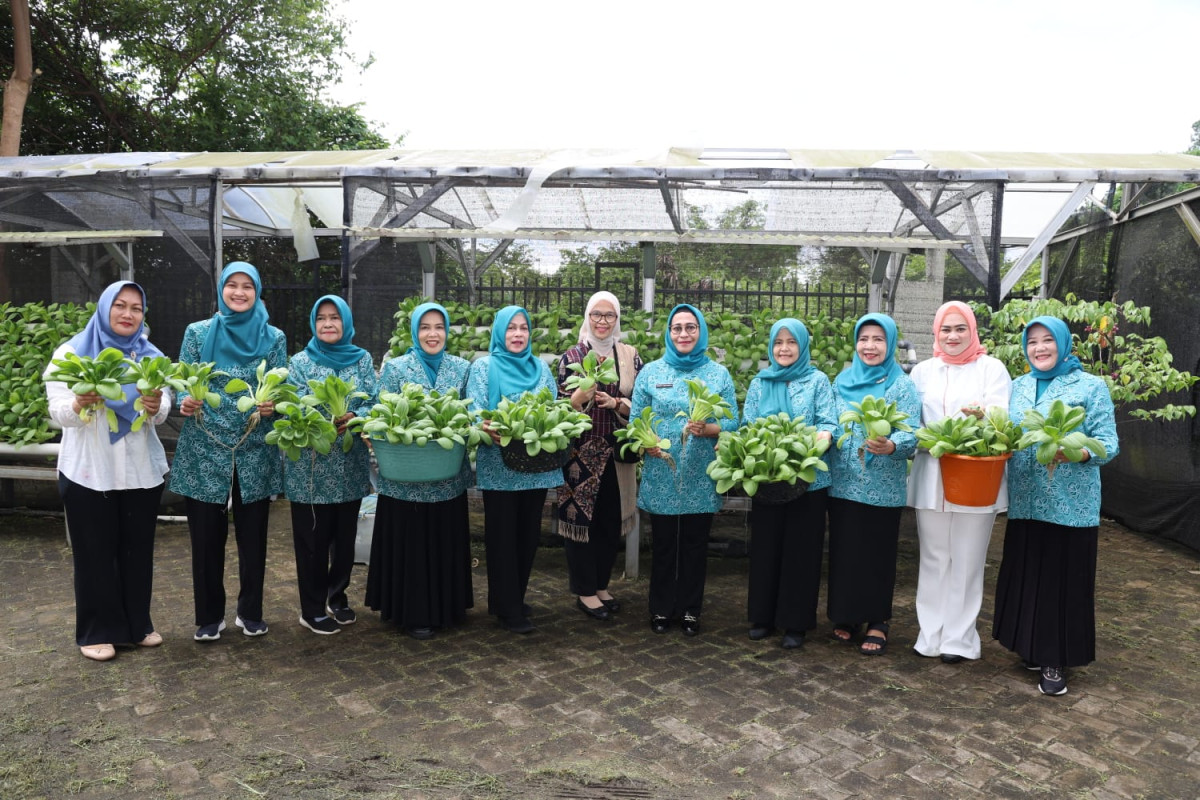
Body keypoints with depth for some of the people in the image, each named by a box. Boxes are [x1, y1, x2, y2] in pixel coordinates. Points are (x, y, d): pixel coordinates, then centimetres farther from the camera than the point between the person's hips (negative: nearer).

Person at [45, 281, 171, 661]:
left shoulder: (151, 357, 6)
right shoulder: (72, 352, 0)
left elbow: (161, 412, -2)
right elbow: (58, 411, -8)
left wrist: (156, 408, -26)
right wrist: (78, 404, -30)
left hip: (141, 471, 3)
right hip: (89, 471, -2)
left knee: (138, 551, 10)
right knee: (95, 554, 5)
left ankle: (139, 624, 24)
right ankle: (98, 631, 18)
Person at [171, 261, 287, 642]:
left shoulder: (273, 337, 3)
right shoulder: (197, 333, 2)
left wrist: (272, 405, -19)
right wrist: (185, 403, -18)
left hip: (256, 453, 0)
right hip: (204, 452, 0)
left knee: (253, 536, 9)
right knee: (206, 538, 6)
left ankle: (250, 613, 26)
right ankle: (209, 616, 24)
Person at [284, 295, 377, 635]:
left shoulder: (362, 359, 6)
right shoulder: (300, 362, 1)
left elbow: (373, 403, -2)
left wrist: (352, 418, -21)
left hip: (350, 464, 2)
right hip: (310, 466, -2)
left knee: (345, 534, 11)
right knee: (312, 537, 2)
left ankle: (338, 597, 29)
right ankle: (312, 609, 15)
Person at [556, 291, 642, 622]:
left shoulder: (630, 356, 5)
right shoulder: (572, 356, -1)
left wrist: (616, 403, -14)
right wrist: (585, 390, -22)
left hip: (618, 452, 3)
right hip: (581, 452, -3)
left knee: (612, 520, 10)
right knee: (581, 517, 2)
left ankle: (601, 584, 27)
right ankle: (585, 591, 15)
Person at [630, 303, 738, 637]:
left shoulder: (719, 374, 3)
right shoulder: (651, 372, 4)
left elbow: (732, 424, 0)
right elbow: (635, 420, 3)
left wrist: (706, 429, -19)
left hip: (701, 478, 0)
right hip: (660, 475, 0)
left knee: (695, 545, 9)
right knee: (662, 545, 9)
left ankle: (690, 610, 25)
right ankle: (661, 609, 24)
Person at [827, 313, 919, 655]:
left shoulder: (902, 385, -5)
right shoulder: (842, 380, 8)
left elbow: (911, 432, -15)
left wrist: (890, 446, -34)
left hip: (882, 488, -4)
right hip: (842, 483, 4)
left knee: (878, 554, 5)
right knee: (843, 550, 11)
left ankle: (878, 621, 20)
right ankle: (846, 615, 26)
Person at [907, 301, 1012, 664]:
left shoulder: (991, 368, 2)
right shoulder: (923, 371, 12)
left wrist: (980, 415, -35)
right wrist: (926, 443, -12)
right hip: (931, 475, 3)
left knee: (966, 560, 5)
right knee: (934, 559, 9)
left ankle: (959, 638, 17)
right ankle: (931, 634, 21)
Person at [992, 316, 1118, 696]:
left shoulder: (1091, 386, -2)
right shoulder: (1018, 387, 11)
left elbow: (1108, 444, -8)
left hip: (1070, 504, -4)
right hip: (1024, 501, 4)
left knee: (1063, 579, 3)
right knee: (1025, 575, 10)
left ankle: (1055, 661, 15)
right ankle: (1030, 647, 27)